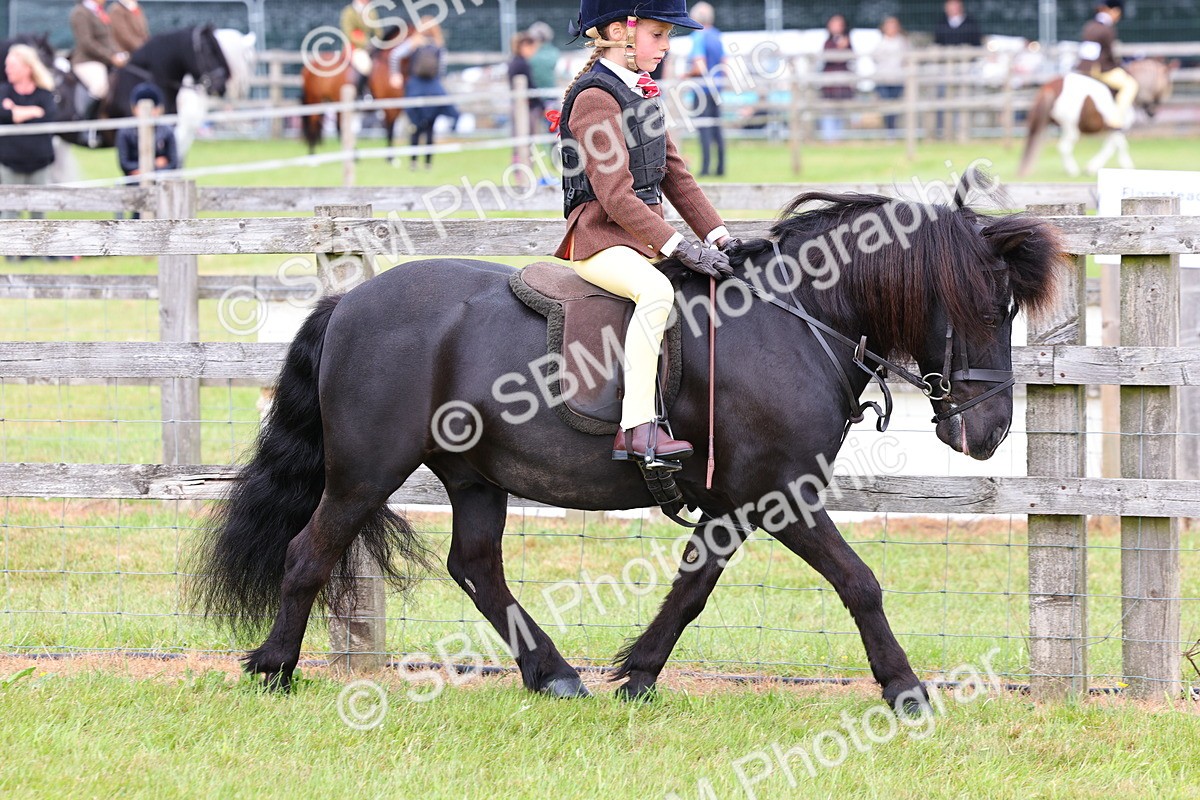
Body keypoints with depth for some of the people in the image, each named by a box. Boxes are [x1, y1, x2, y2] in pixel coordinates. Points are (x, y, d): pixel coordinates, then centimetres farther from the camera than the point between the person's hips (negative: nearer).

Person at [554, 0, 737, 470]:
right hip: (600, 239, -10)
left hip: (645, 234, 10)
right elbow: (616, 195, -22)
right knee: (656, 290, -35)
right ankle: (637, 427, -38)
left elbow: (674, 175, 18)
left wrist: (717, 234, 6)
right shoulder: (595, 99, -14)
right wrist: (678, 247, -25)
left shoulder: (639, 93, 15)